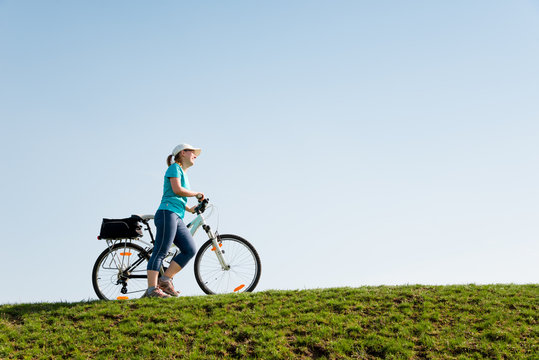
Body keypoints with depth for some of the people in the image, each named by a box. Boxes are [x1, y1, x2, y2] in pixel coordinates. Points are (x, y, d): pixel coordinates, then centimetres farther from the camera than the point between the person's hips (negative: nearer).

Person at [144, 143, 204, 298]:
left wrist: (189, 209, 28)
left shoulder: (183, 173, 29)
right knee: (161, 251, -14)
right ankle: (152, 289, -17)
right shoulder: (175, 167, 1)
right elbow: (177, 190, -14)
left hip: (177, 218, 9)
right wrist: (197, 194, -3)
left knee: (190, 250, -4)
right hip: (167, 214, -9)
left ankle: (165, 280, -2)